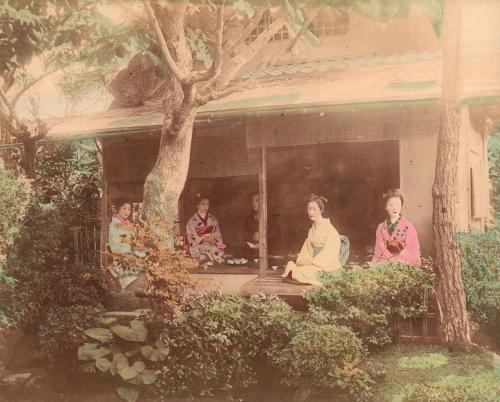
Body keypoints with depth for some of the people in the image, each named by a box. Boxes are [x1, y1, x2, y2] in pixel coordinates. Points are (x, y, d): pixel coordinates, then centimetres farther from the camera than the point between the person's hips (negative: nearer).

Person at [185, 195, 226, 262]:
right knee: (203, 257, -34)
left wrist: (214, 240, -12)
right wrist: (203, 239, -14)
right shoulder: (192, 221, 1)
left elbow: (218, 234, 9)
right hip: (198, 246, -3)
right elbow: (191, 238, -3)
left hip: (213, 246, 3)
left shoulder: (212, 219, 13)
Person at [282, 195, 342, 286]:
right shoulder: (311, 230, 16)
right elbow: (307, 250, 16)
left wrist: (312, 262, -19)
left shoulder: (329, 229, -9)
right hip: (314, 264, 7)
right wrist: (301, 261, -4)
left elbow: (329, 252, -15)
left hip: (328, 266, -7)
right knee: (290, 265, -19)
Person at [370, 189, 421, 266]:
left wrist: (398, 258, -17)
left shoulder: (408, 226, 3)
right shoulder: (381, 228, 11)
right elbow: (380, 249, 2)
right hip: (385, 261, 3)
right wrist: (389, 258, -16)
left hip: (405, 261, -2)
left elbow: (412, 249, -3)